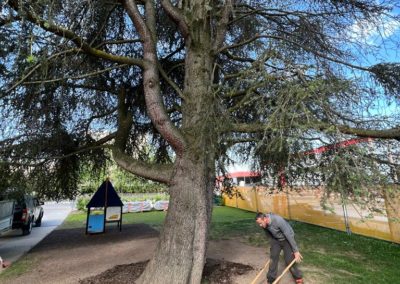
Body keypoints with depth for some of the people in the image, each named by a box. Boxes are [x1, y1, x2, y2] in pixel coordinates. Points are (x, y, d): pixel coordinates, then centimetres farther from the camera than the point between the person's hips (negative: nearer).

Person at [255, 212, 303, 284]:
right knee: (273, 258, 1)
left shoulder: (278, 220, -38)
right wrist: (273, 248, 14)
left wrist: (296, 251, -26)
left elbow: (289, 235, -31)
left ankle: (299, 278, 20)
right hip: (275, 240, 5)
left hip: (287, 239, -5)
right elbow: (269, 234, 2)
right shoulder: (264, 224, -17)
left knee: (289, 260, -3)